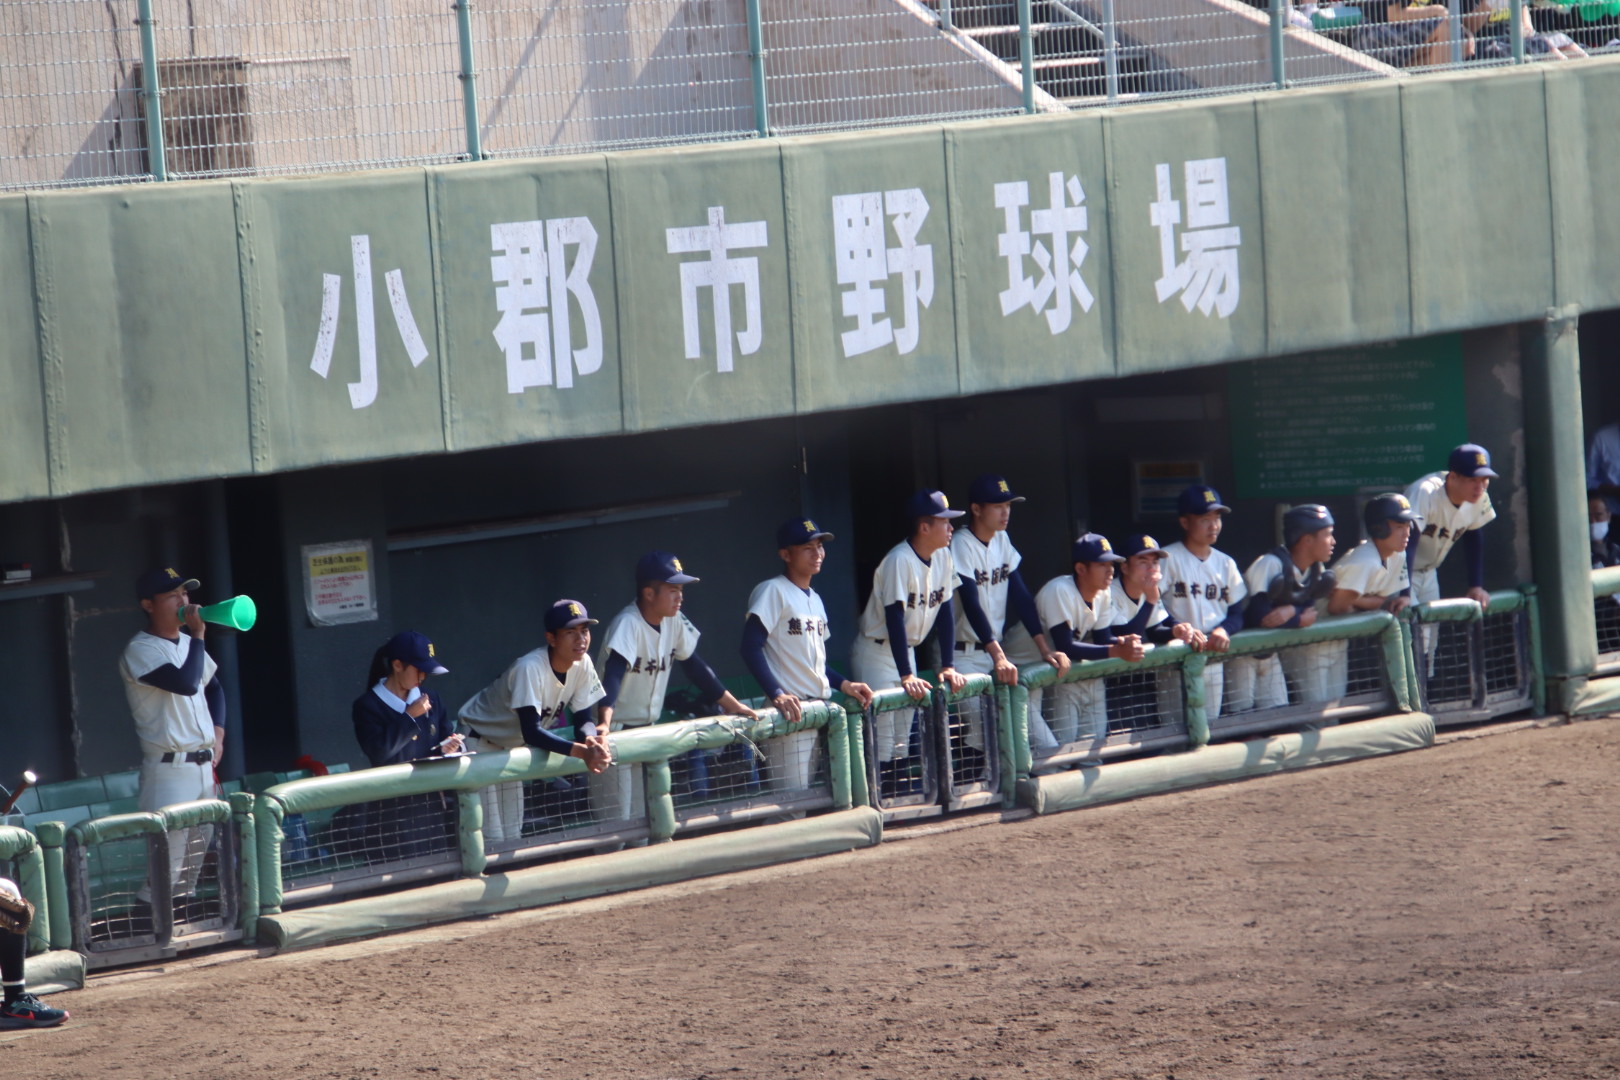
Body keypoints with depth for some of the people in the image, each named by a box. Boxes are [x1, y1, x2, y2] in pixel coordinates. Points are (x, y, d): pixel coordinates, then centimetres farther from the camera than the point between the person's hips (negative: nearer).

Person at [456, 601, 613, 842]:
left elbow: (582, 718, -9)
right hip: (478, 739, -7)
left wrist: (591, 740, -34)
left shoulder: (582, 664, -14)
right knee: (492, 837, -12)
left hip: (512, 746, 7)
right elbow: (531, 732, -41)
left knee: (513, 833, 13)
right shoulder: (529, 668, -35)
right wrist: (582, 751, -51)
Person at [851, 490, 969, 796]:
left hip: (907, 650, 8)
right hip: (877, 653, -8)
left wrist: (948, 666, -4)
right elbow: (895, 619, -28)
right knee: (882, 733, -12)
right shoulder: (900, 561, -24)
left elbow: (945, 611, 2)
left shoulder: (943, 558, -1)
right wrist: (906, 676, -32)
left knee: (904, 734, 9)